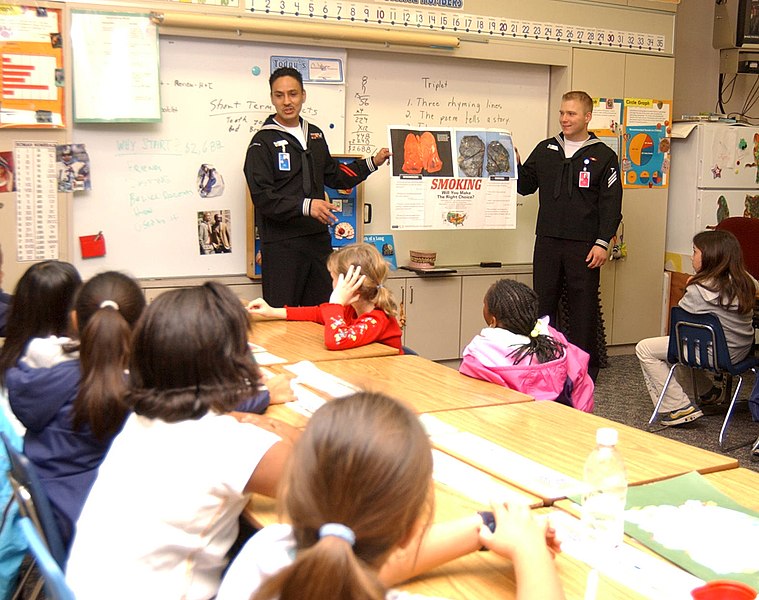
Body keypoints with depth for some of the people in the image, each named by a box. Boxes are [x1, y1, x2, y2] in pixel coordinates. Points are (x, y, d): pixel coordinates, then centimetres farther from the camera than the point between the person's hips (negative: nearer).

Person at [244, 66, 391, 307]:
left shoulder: (315, 135, 16)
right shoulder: (263, 141, -5)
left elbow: (334, 176, 27)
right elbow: (262, 197, -14)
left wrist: (373, 163, 23)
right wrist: (305, 206, -24)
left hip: (318, 239, 6)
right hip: (281, 244, -6)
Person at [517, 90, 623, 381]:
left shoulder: (603, 156, 1)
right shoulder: (545, 150, 12)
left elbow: (611, 203, -3)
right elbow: (525, 186, 16)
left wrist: (603, 242, -11)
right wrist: (515, 166, -3)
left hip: (584, 245, -3)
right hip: (547, 241, 4)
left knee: (583, 307, 2)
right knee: (543, 304, 8)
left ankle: (585, 369, 12)